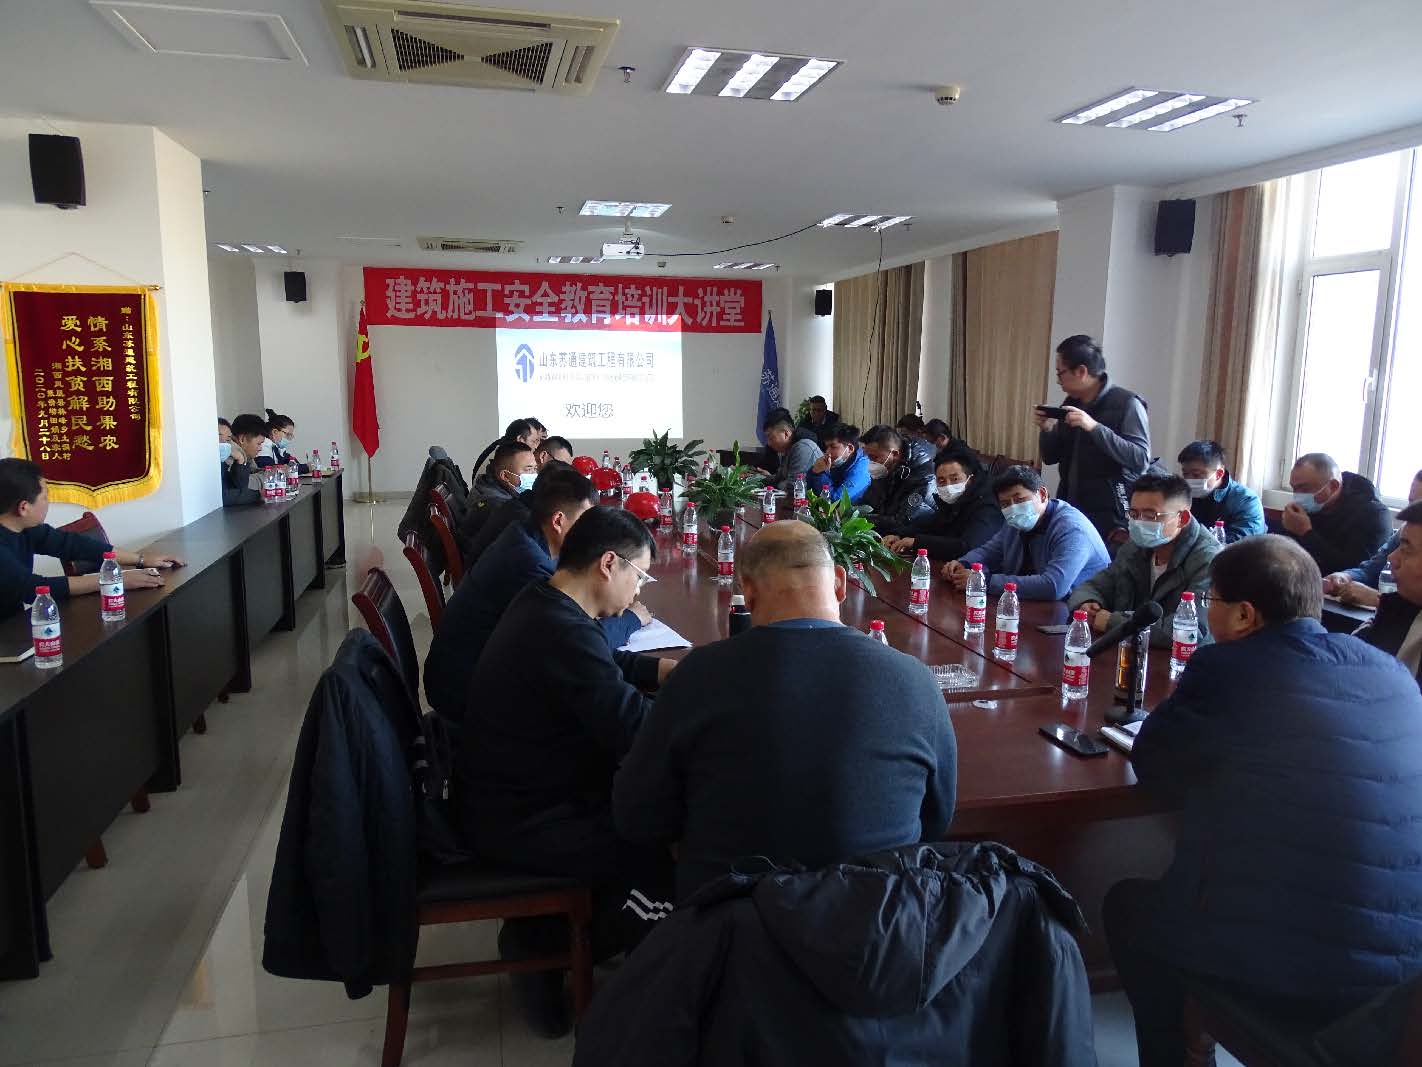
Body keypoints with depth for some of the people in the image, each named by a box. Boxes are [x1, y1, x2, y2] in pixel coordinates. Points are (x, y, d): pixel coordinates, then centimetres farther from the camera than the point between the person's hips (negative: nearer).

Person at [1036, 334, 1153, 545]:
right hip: (1071, 512, 6)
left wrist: (1094, 427, -26)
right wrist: (1047, 429, -5)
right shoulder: (1071, 403, 10)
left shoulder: (1127, 403, -10)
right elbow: (1050, 457, 15)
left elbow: (1140, 460, -19)